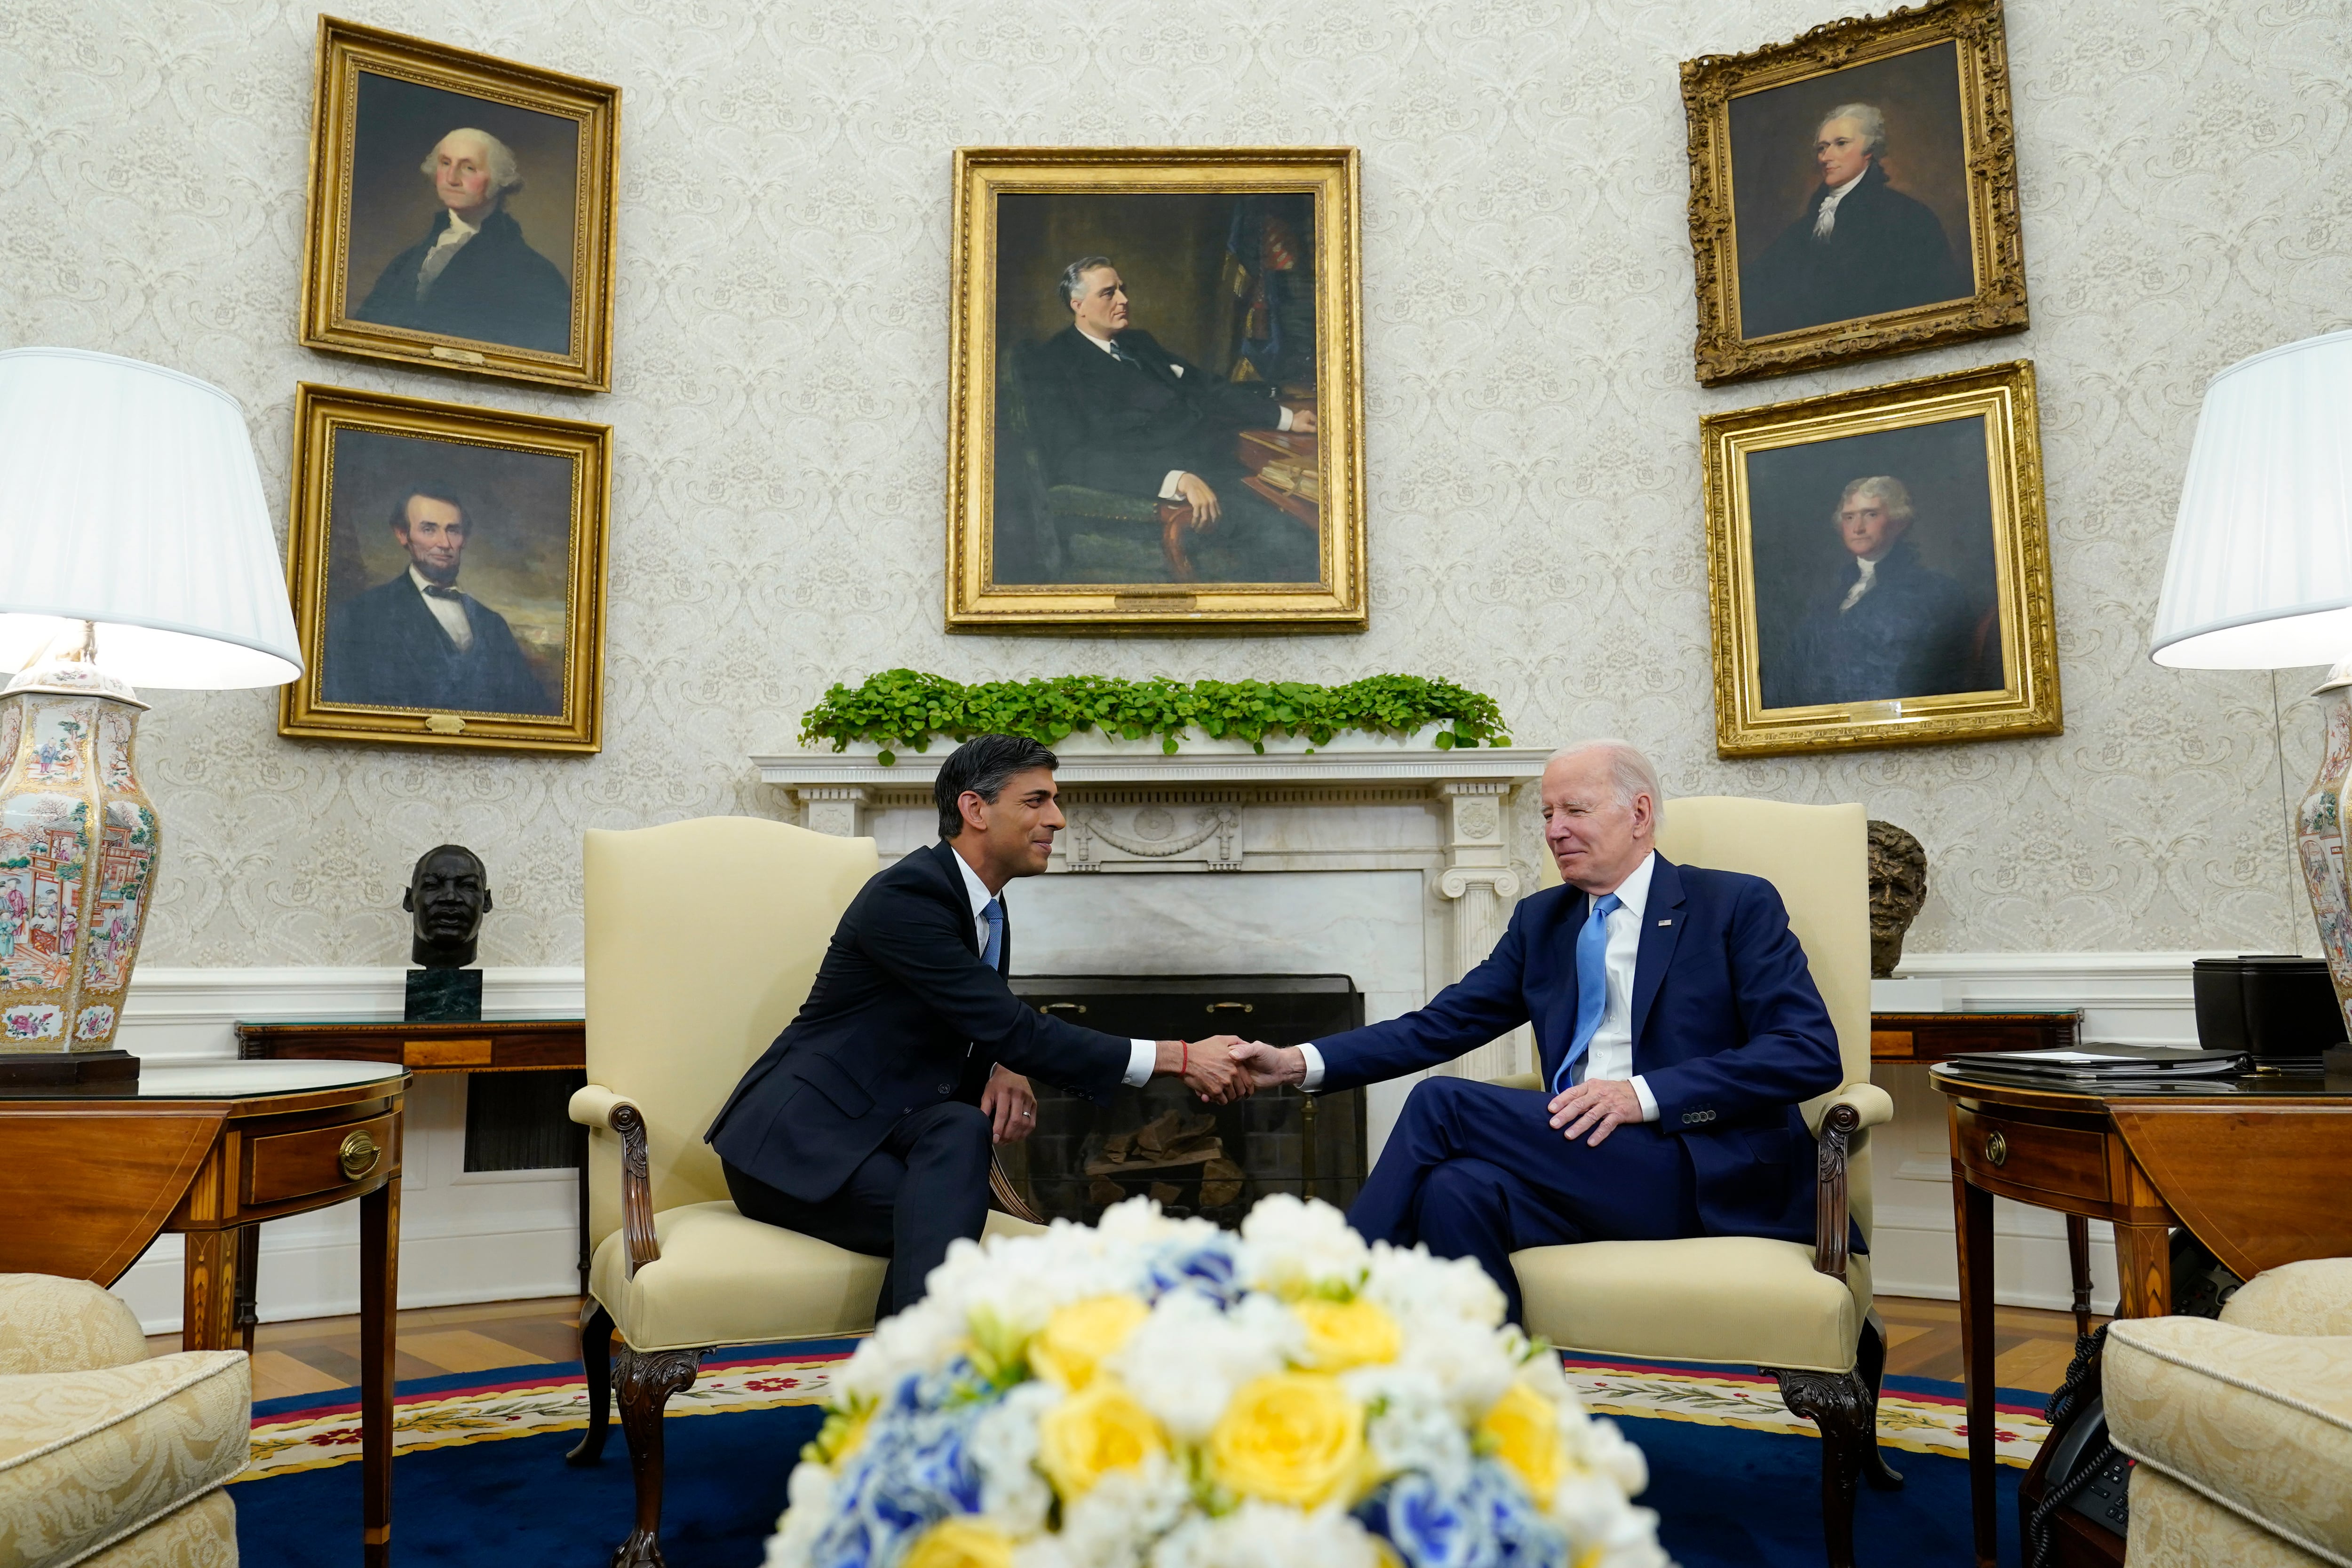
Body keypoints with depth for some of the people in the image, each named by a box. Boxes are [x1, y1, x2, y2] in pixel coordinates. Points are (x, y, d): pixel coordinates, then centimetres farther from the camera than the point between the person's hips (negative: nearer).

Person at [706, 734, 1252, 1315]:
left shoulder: (989, 912, 10)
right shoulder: (905, 896, -20)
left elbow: (992, 1032, 18)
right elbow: (1012, 1028, -25)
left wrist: (1007, 1073, -10)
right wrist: (1180, 1058, -24)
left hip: (886, 1131, 7)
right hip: (798, 1138, -7)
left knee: (965, 1130, -28)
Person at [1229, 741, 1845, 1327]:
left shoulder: (1737, 904, 5)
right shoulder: (1540, 920, 20)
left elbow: (1812, 1052, -6)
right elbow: (1438, 1026, 14)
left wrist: (1645, 1093, -17)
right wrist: (1299, 1063, 0)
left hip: (1703, 1173, -4)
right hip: (1579, 1155, 5)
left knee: (1441, 1104, -20)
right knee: (1456, 1190, -31)